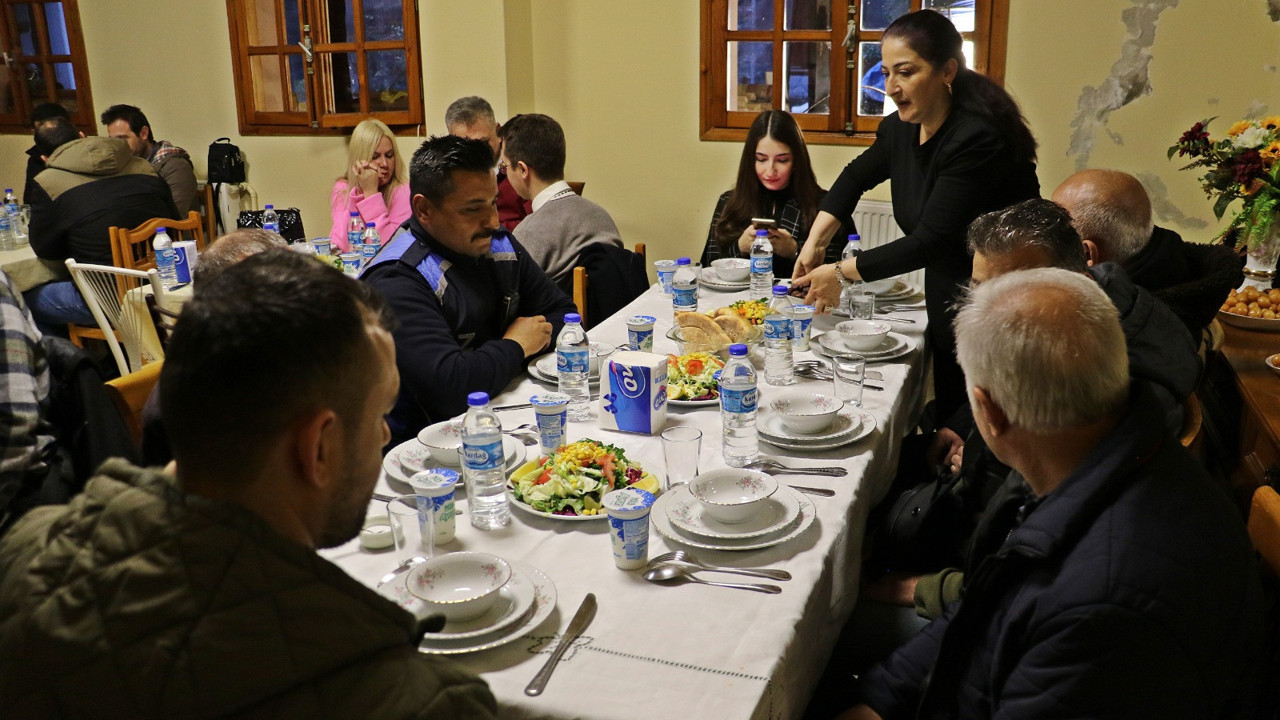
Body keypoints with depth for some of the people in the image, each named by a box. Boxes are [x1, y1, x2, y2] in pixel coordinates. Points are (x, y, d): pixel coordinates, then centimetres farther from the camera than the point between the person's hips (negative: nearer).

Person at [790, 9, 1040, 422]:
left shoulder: (977, 138, -24)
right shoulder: (900, 129, 0)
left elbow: (930, 240, -24)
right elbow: (855, 178, 19)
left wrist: (843, 274, -16)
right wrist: (814, 243, 6)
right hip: (947, 297, 7)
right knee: (948, 418, 14)